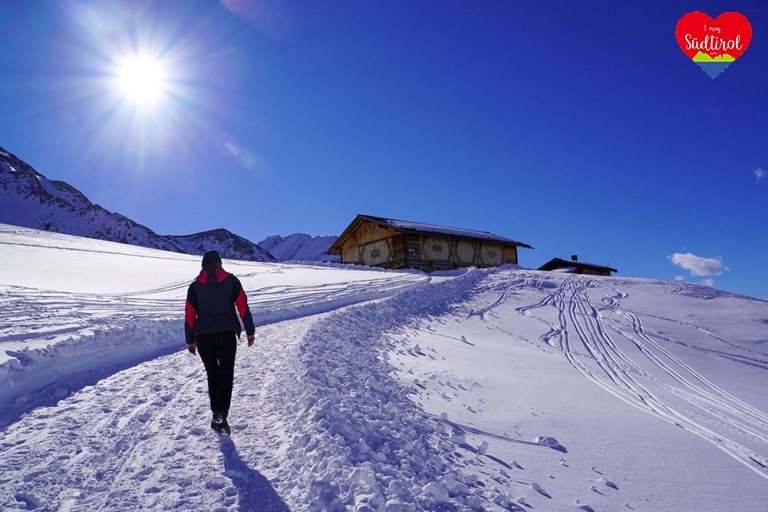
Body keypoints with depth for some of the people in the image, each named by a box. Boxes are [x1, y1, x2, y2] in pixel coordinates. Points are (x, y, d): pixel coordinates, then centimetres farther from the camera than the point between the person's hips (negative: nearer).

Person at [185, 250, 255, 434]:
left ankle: (216, 413, 16)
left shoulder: (195, 285, 7)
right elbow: (243, 307, -2)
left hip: (203, 336, 2)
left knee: (212, 374, 15)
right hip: (226, 334, -2)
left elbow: (189, 315, 6)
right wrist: (250, 331, 3)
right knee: (226, 374, 5)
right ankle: (221, 414, -10)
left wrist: (190, 340, 13)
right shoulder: (231, 280, 2)